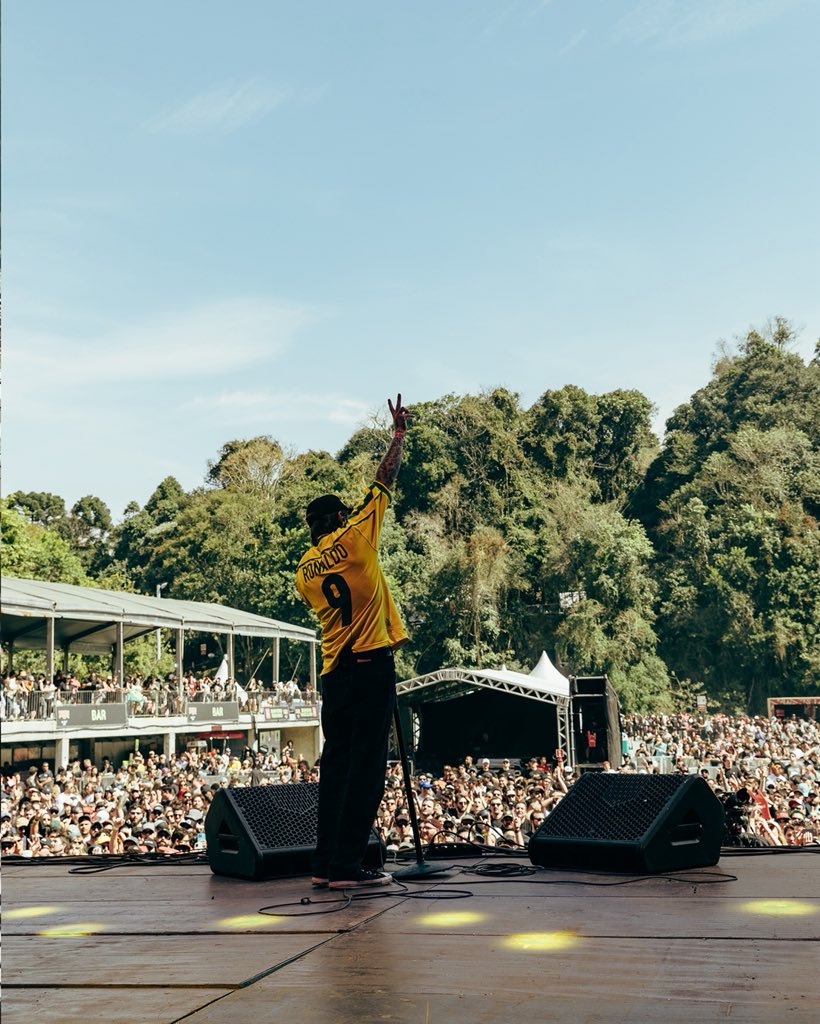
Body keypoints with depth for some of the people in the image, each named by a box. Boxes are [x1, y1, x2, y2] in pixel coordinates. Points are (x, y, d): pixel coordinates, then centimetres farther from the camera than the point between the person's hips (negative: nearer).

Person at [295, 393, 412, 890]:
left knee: (337, 763, 10)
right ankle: (348, 864, -5)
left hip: (335, 671, 7)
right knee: (367, 765, -4)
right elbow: (385, 480, 3)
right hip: (371, 664, -7)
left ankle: (326, 861, 12)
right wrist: (400, 432, 14)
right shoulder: (353, 538, -4)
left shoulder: (305, 570, 12)